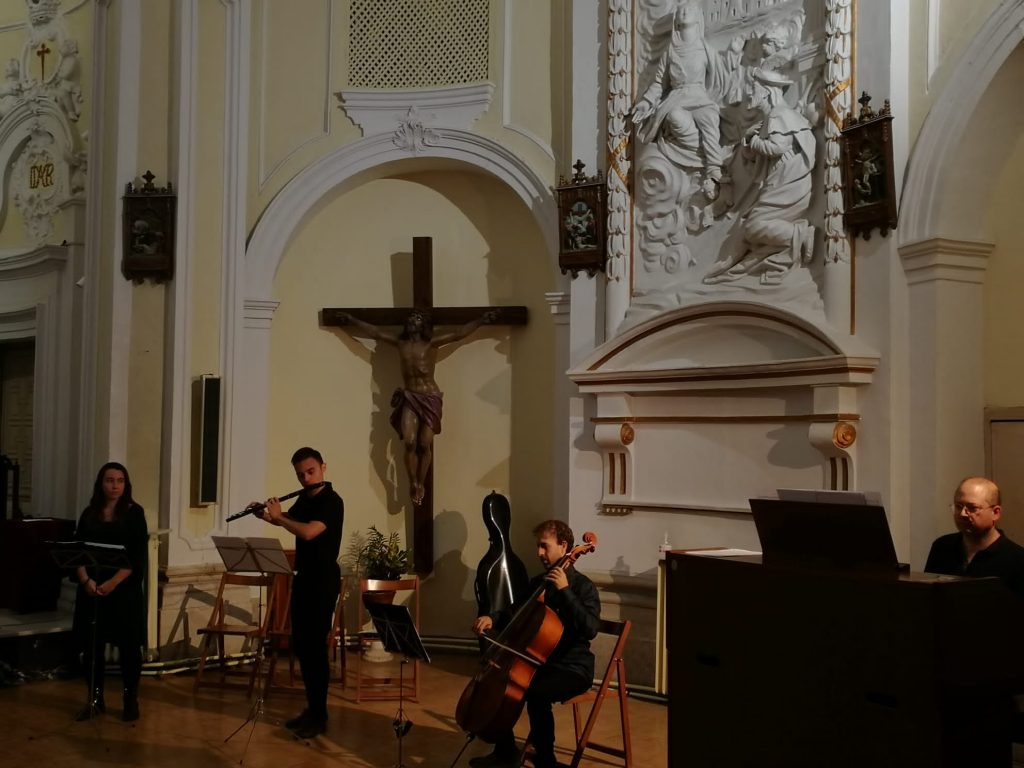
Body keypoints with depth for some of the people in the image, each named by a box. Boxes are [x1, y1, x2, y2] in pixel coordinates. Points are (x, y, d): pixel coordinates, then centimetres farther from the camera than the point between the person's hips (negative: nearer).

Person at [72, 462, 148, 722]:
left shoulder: (134, 513, -2)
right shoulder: (89, 514, 8)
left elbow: (137, 556, -9)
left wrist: (113, 583, -18)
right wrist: (86, 581, -14)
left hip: (125, 589, -3)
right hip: (91, 588, 3)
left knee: (129, 645, 1)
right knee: (91, 644, 5)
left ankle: (131, 699, 12)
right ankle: (95, 699, 18)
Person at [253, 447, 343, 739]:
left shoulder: (332, 501, -17)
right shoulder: (304, 499, 9)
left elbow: (308, 532, -31)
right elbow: (286, 520, 27)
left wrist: (278, 516, -17)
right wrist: (265, 514, 6)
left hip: (323, 581, -9)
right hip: (303, 578, 9)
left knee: (316, 646, -6)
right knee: (300, 646, 12)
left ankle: (319, 716, 1)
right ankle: (311, 708, 22)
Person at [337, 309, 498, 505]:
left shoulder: (432, 343, -2)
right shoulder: (400, 342, 9)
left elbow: (458, 334, -7)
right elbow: (374, 332, 16)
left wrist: (481, 320, -13)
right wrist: (352, 319, 19)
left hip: (430, 398, -2)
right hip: (408, 398, 2)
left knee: (425, 444, -2)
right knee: (409, 442, -13)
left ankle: (421, 483, 17)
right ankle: (413, 483, 3)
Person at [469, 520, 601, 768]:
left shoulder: (583, 586, -12)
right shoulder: (539, 582, 9)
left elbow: (590, 629, -27)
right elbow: (516, 612, 19)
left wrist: (564, 590, -28)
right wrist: (492, 619, -3)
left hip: (573, 668, -7)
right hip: (541, 661, 7)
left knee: (535, 694, -33)